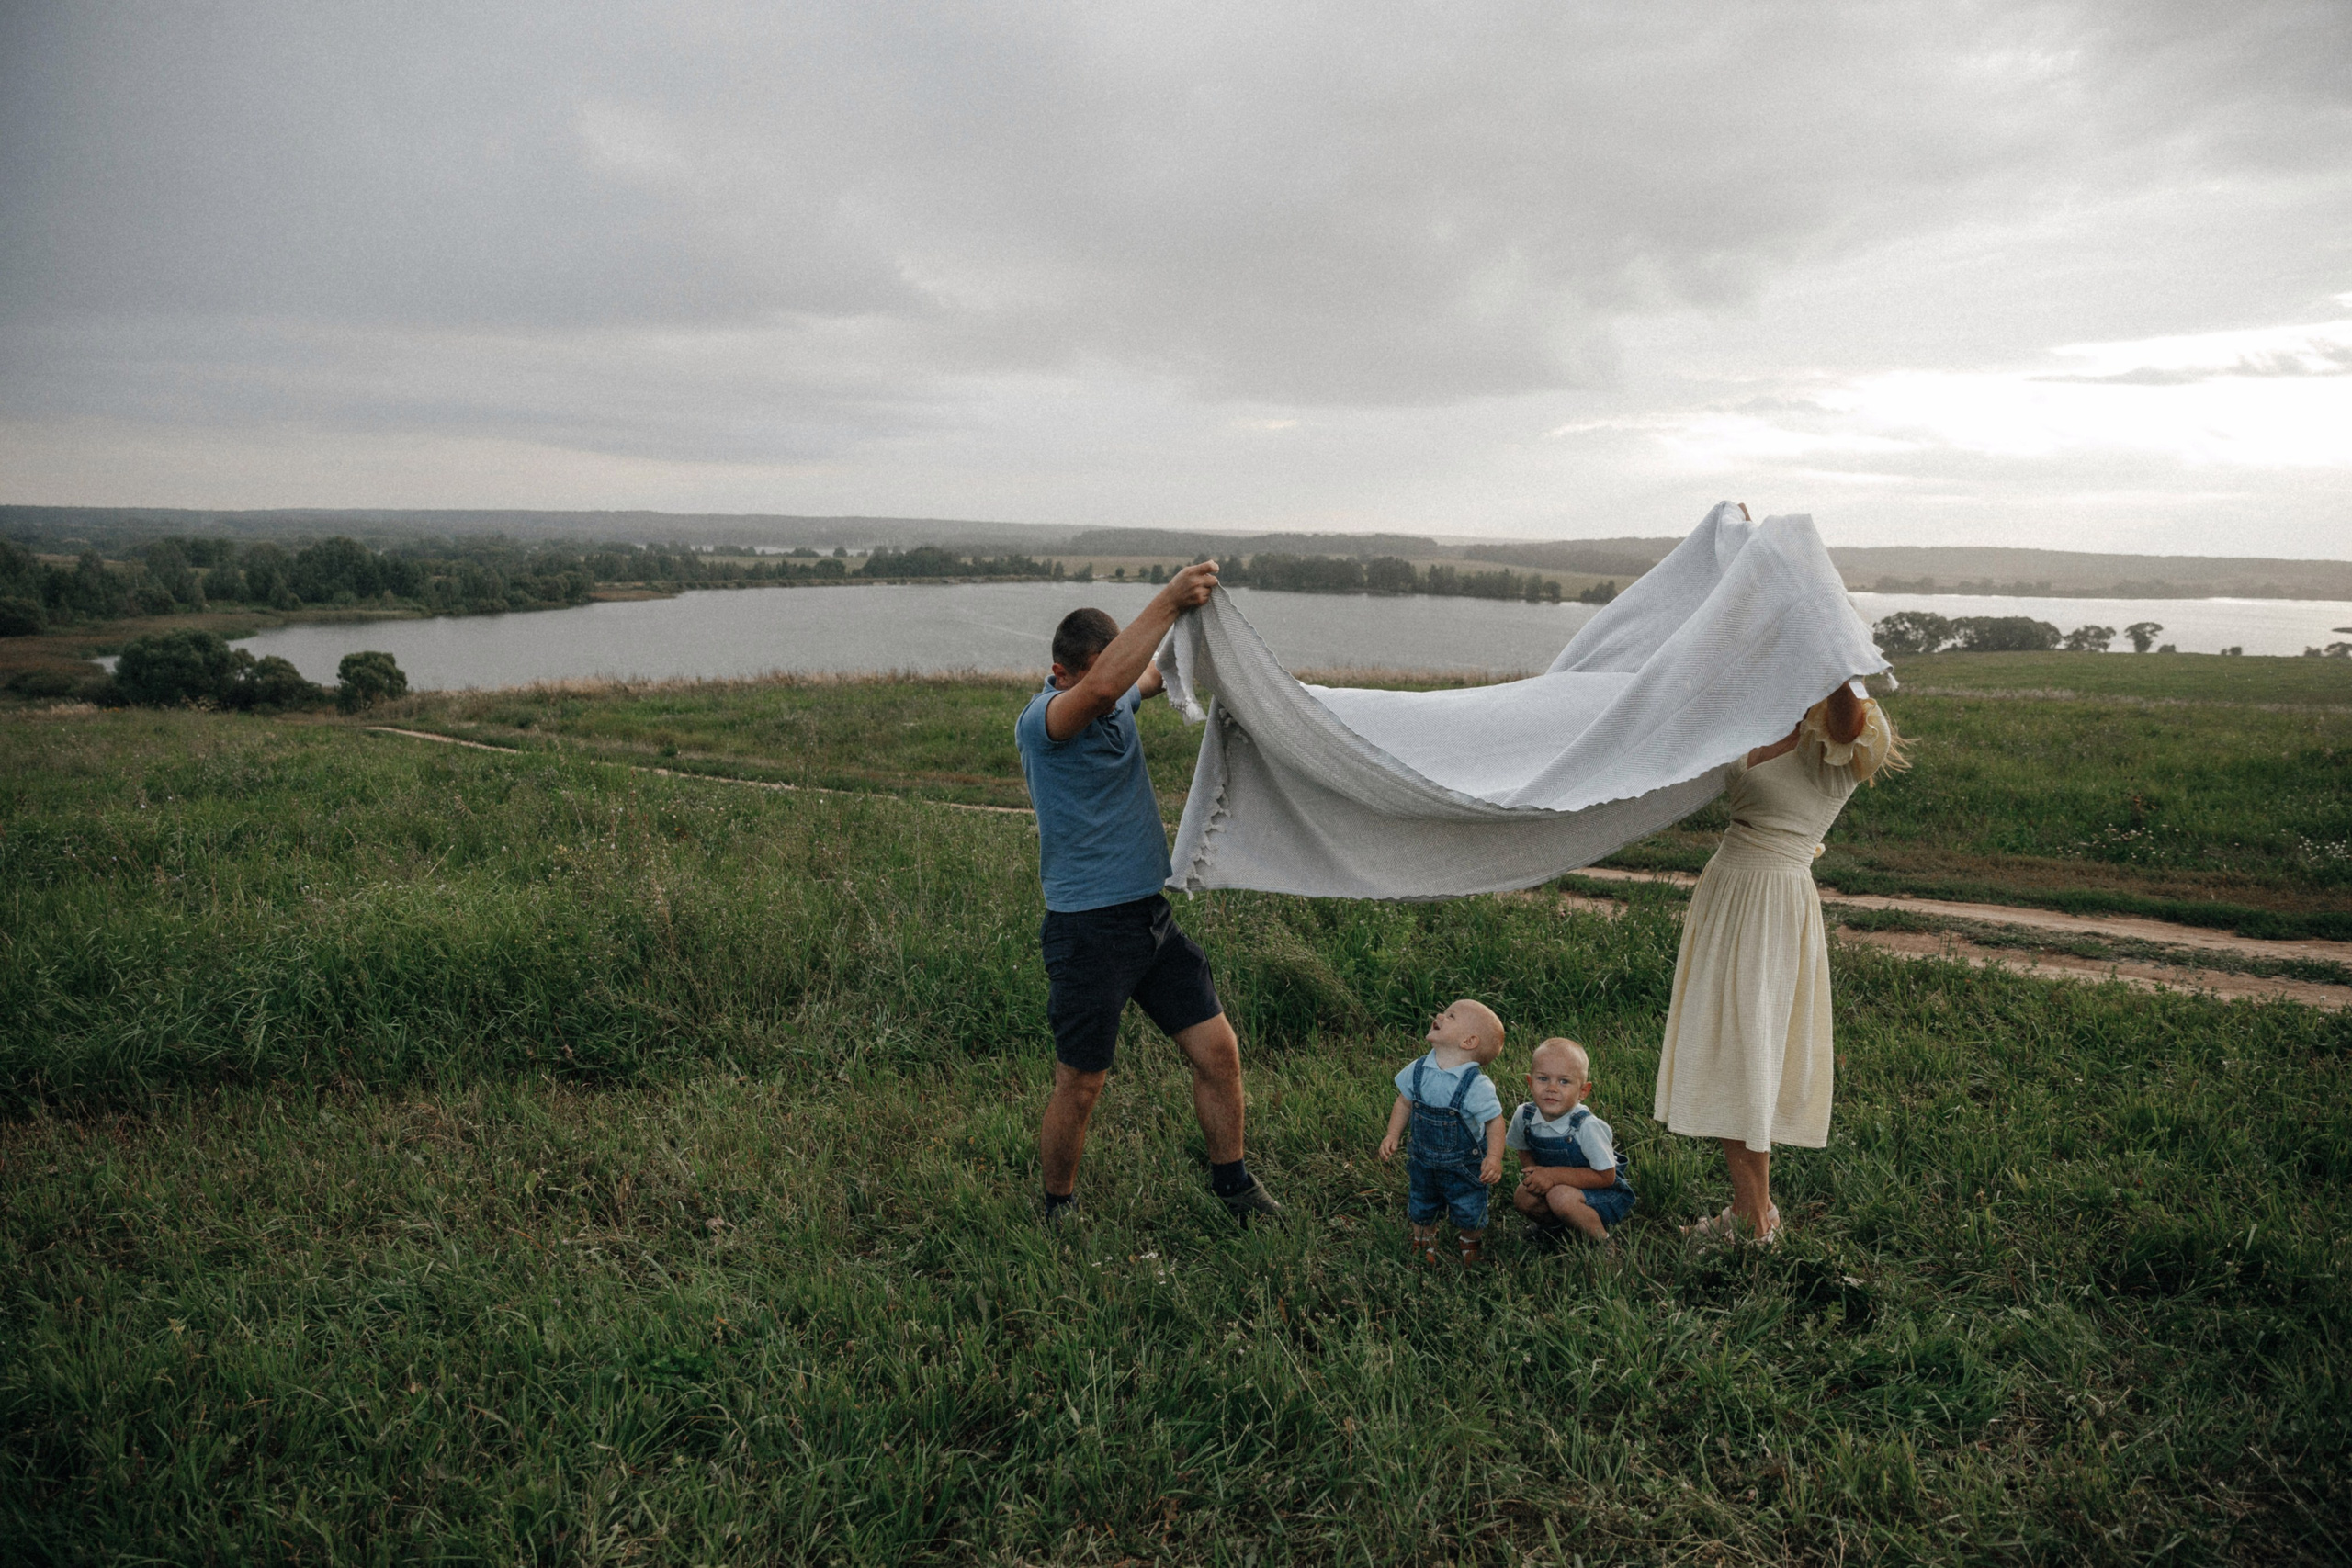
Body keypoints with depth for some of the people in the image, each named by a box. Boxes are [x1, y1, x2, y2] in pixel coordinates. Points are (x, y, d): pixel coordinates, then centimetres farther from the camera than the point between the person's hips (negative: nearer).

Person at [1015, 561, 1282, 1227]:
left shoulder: (1121, 701, 6)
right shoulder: (1041, 721, -16)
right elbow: (1103, 684, -37)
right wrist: (1169, 599, -37)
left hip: (1153, 914, 7)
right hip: (1088, 928, -7)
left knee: (1217, 1049, 8)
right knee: (1079, 1087, 4)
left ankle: (1232, 1182, 28)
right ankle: (1057, 1211, 26)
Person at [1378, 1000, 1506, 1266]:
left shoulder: (1476, 1085, -27)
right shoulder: (1417, 1071, -13)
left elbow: (1494, 1121, -18)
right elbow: (1404, 1103, 1)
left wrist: (1494, 1157, -26)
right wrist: (1393, 1136, -4)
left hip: (1465, 1166, -4)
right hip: (1423, 1161, 4)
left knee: (1469, 1215, 15)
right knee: (1420, 1210, 22)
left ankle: (1470, 1247, 46)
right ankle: (1423, 1246, 51)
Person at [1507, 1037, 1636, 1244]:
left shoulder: (1587, 1127, -29)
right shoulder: (1524, 1115, -14)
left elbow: (1605, 1176, -23)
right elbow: (1525, 1152, 7)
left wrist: (1555, 1175, -28)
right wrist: (1534, 1173, -15)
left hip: (1605, 1195, -5)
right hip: (1559, 1186, 5)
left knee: (1561, 1196, -32)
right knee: (1523, 1197, -20)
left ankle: (1601, 1242, -7)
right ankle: (1551, 1223, 12)